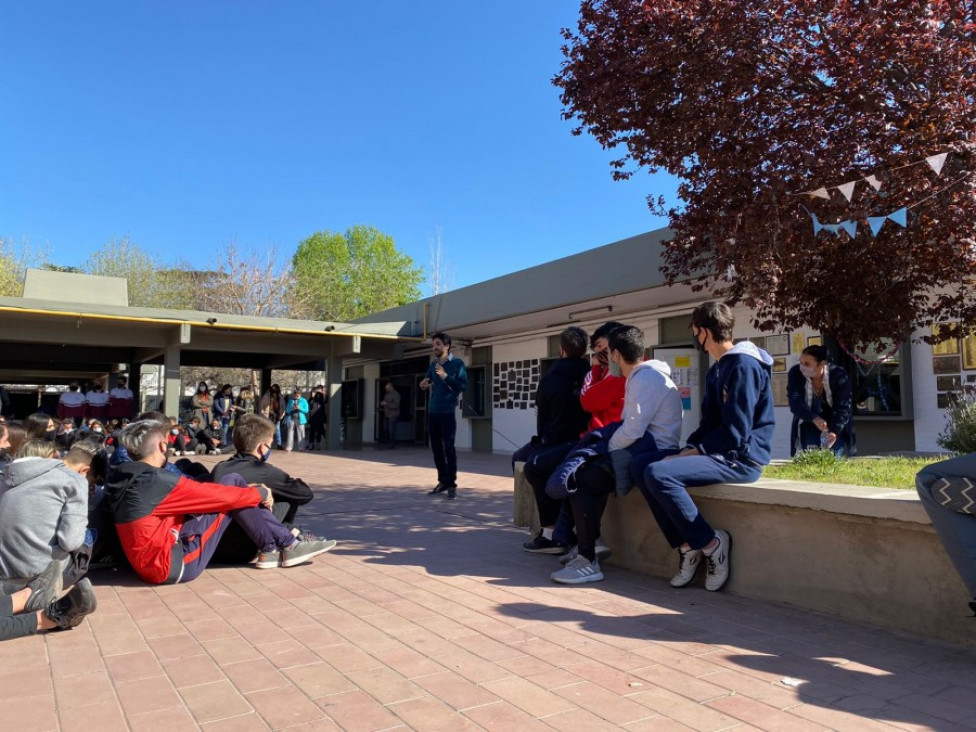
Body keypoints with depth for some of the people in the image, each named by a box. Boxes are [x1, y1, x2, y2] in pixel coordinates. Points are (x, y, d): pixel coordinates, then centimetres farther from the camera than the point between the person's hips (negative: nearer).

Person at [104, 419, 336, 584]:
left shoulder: (128, 480, 8)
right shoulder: (158, 481, -19)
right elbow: (220, 495, -12)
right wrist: (259, 493, 5)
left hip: (153, 561, 9)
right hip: (174, 565, -9)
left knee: (231, 486, 6)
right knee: (233, 483, -9)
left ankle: (271, 549, 11)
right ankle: (288, 546, -1)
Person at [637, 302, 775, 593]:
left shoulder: (744, 365, -14)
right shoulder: (717, 370, 17)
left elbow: (736, 432, -19)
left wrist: (693, 451, -12)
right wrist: (686, 451, 0)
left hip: (742, 458, -10)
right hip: (720, 453, 10)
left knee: (659, 474, -26)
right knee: (642, 469, -2)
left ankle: (710, 542, -11)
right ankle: (687, 546, -1)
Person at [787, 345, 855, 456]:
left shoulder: (840, 376, -21)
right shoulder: (795, 374, -18)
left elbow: (842, 408, -24)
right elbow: (795, 403, -23)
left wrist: (834, 432, -39)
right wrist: (814, 418, -40)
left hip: (835, 425, -1)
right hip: (809, 423, 1)